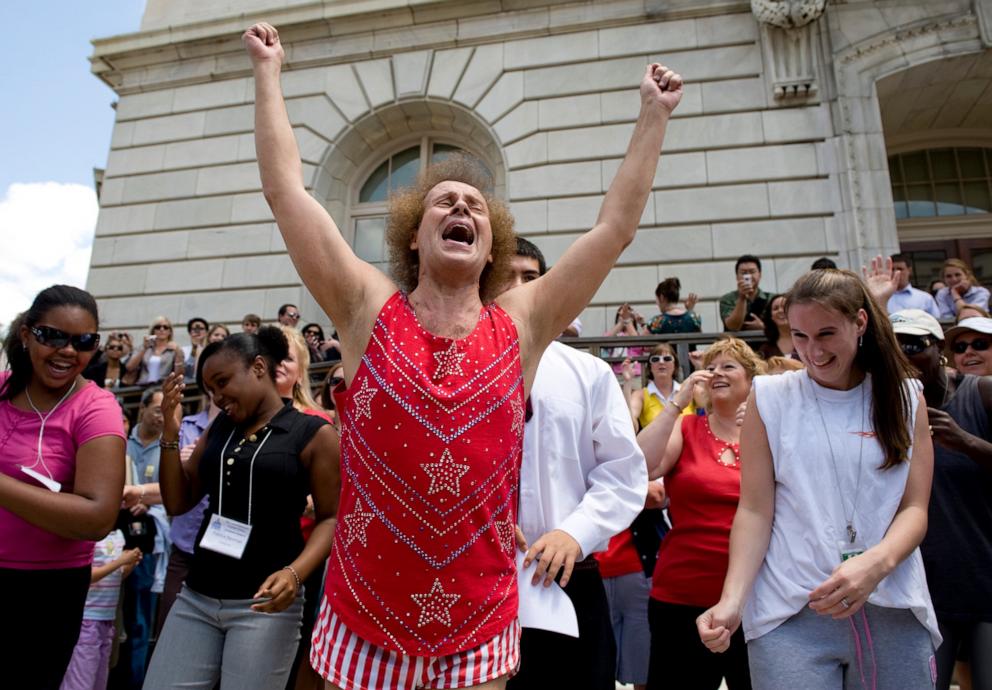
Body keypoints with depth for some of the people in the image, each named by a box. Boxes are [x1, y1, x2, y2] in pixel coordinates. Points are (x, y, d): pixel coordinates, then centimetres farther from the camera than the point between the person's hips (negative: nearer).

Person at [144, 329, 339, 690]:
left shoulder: (313, 433, -7)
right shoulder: (219, 427, 10)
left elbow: (331, 517, -6)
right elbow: (177, 502, 11)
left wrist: (295, 572, -22)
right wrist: (170, 432, 0)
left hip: (264, 603, -5)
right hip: (197, 598, 6)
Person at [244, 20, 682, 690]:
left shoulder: (520, 326, -3)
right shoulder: (368, 310, -5)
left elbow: (618, 225, 1)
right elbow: (286, 189, -3)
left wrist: (655, 112, 7)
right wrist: (268, 71, 4)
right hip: (361, 620, 0)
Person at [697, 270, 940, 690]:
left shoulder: (904, 398, 5)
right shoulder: (770, 397, -1)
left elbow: (915, 507, 1)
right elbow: (755, 511, -3)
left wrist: (877, 563, -20)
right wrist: (732, 600, -15)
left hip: (895, 612, 2)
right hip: (791, 614, -2)